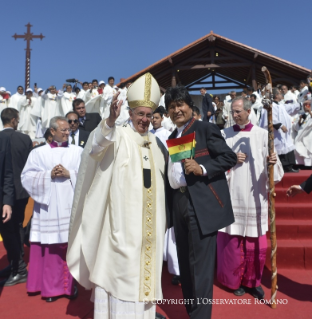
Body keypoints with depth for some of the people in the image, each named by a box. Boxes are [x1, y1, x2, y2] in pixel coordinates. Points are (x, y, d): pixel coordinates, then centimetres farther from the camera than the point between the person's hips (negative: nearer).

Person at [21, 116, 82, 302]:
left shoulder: (78, 152, 8)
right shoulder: (38, 153, 7)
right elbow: (27, 177, 0)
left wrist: (69, 174, -13)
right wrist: (49, 175, -12)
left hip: (72, 208, 0)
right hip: (49, 209, 0)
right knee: (51, 249, 3)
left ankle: (71, 285, 18)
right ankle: (51, 288, 17)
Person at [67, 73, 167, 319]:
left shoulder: (157, 144, 13)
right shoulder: (119, 136, -4)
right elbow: (97, 146, -27)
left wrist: (164, 217, 16)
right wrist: (110, 120, -46)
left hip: (150, 221, 6)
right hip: (123, 218, -5)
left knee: (147, 265, 14)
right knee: (122, 266, 0)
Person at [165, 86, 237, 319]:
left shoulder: (206, 129, -4)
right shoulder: (171, 137, 18)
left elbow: (230, 157, -11)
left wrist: (202, 168, -22)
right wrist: (168, 205, 13)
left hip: (202, 204, -8)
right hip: (178, 202, 8)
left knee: (200, 264, -3)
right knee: (185, 263, 16)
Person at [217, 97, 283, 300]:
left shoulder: (262, 135, 2)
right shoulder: (224, 135, 5)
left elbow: (270, 165, -1)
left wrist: (272, 161, -22)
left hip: (255, 196, 0)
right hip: (232, 195, 0)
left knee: (256, 243, 6)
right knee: (233, 241, 5)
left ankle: (253, 281, 25)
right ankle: (236, 280, 24)